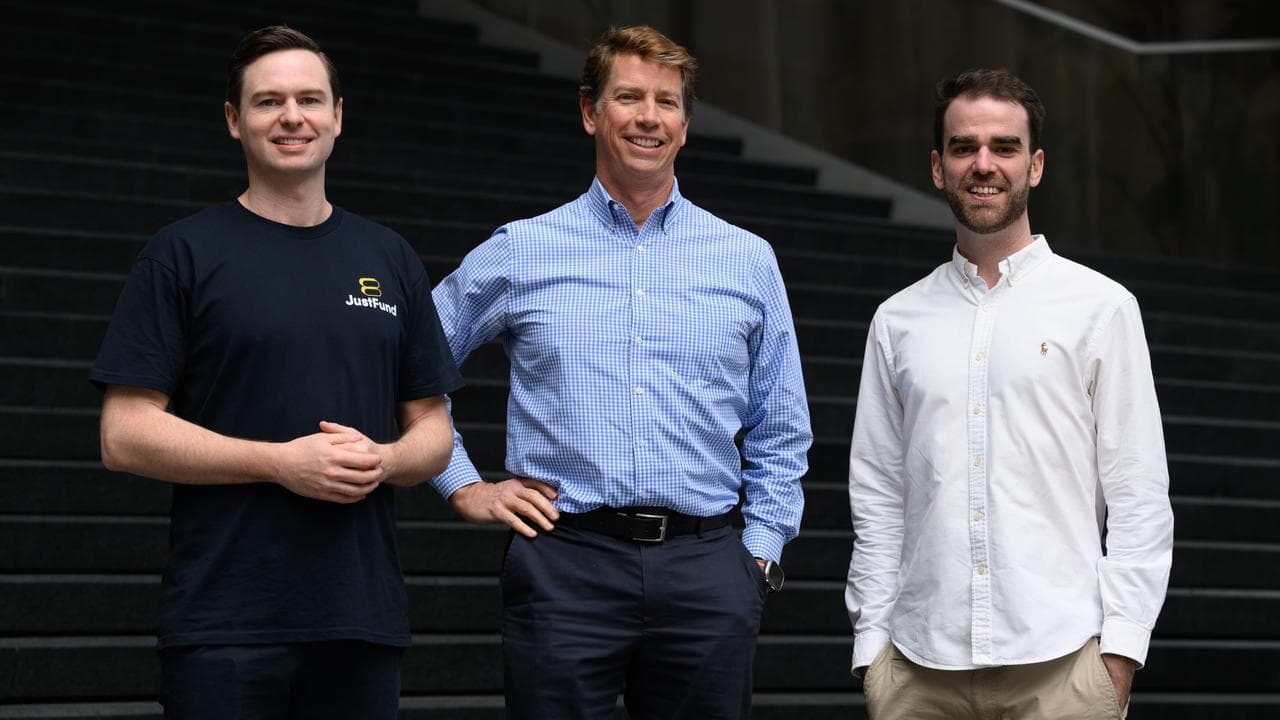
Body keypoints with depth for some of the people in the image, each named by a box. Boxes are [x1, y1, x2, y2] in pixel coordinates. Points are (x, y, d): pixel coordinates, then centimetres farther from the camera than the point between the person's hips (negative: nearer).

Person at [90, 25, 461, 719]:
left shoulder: (390, 259, 13)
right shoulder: (183, 254, 1)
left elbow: (432, 432, 16)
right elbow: (125, 435, -5)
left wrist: (384, 461, -7)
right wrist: (282, 462, -15)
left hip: (363, 616, 4)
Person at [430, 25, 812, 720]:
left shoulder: (749, 260, 11)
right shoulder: (519, 252, 6)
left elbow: (781, 435, 16)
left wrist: (760, 554, 9)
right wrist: (464, 486, 8)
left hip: (704, 568, 2)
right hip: (565, 562, -1)